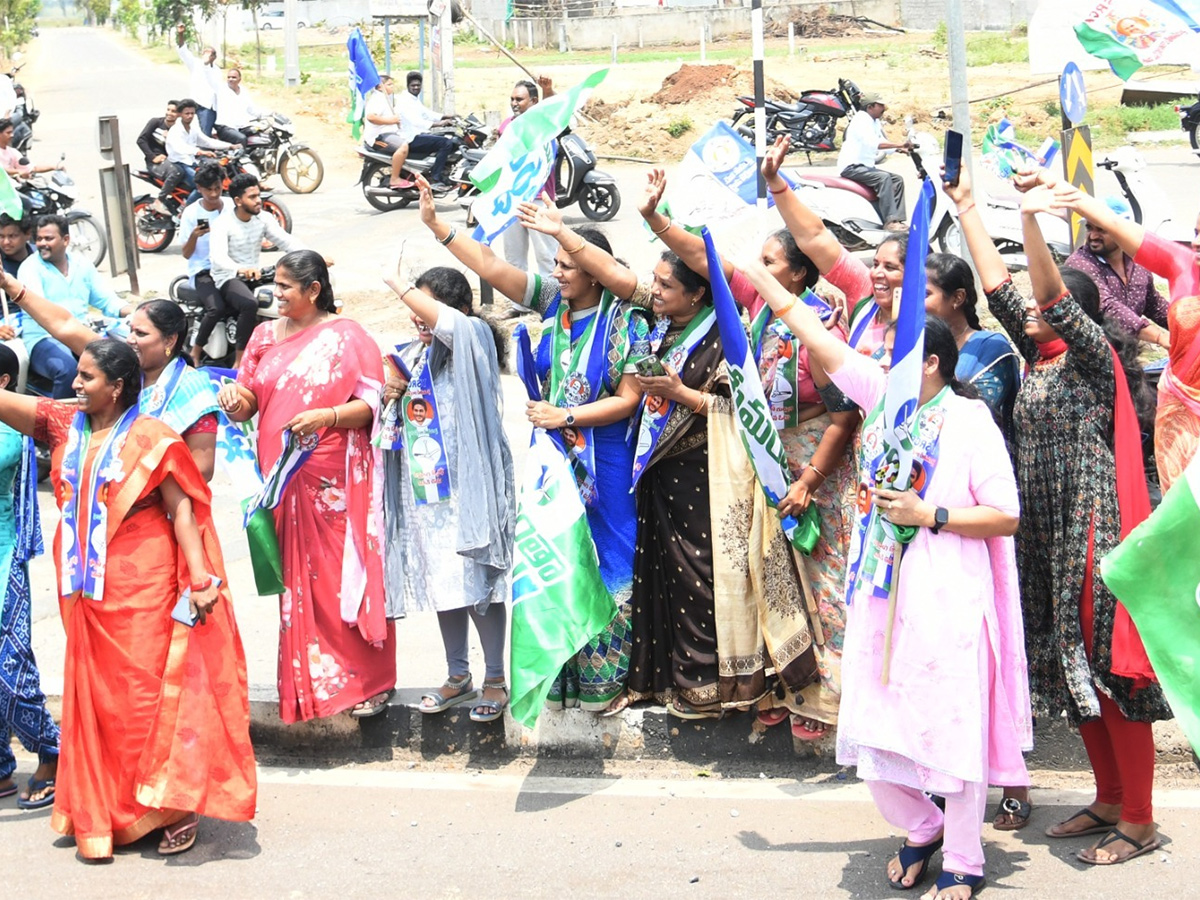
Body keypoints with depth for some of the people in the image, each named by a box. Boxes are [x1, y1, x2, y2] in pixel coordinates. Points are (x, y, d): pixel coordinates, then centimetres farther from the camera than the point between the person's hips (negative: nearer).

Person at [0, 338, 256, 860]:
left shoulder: (149, 438, -8)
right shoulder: (64, 426, 8)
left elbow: (182, 508, -10)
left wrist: (199, 576, -18)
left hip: (142, 589, -6)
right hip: (88, 591, 6)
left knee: (149, 692, -2)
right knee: (96, 696, 11)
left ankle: (176, 808, 7)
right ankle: (103, 813, 21)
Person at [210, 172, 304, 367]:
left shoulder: (264, 219, 5)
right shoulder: (222, 223, -14)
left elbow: (286, 241, -3)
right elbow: (218, 256, -30)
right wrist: (241, 269, -52)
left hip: (254, 276, 7)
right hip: (228, 278, -6)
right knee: (250, 304, -38)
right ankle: (239, 362, -30)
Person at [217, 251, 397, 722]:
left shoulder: (347, 337, -2)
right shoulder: (265, 336, 14)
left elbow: (371, 404, -7)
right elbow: (248, 402, 15)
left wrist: (327, 416, -24)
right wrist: (235, 399, -8)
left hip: (336, 481, -5)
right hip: (283, 479, 5)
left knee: (344, 576, -4)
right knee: (297, 581, 6)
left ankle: (366, 682, 4)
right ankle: (309, 684, 14)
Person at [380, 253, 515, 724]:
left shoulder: (473, 342, -8)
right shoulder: (411, 356, 13)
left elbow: (447, 321, -32)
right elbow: (393, 419, 24)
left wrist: (399, 286, -19)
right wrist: (390, 397, 1)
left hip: (466, 485, -7)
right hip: (424, 486, 7)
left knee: (476, 579, -5)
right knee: (440, 581, 11)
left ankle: (495, 679, 8)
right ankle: (457, 676, 23)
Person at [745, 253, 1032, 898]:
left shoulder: (969, 420, -7)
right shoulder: (883, 398, 9)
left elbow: (1006, 516, -9)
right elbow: (824, 345, 12)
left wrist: (927, 515, -14)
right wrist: (766, 283, 13)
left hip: (945, 602, -6)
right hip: (882, 597, 6)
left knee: (951, 729, -1)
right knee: (874, 728, 8)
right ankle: (922, 828, 33)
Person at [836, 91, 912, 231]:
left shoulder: (875, 123, 16)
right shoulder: (860, 120, -15)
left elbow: (884, 145, 17)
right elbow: (873, 143, -30)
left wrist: (901, 149, -1)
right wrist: (899, 144, -33)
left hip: (865, 167, 10)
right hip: (851, 167, -10)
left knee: (897, 179, 1)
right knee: (883, 177, -29)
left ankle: (898, 219, -9)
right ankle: (890, 221, -36)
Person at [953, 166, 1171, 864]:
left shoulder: (1094, 356, -7)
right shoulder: (1039, 358, 13)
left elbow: (1052, 295, -23)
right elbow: (997, 283, 14)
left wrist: (1032, 221, -32)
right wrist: (966, 208, 15)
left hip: (1093, 533, -9)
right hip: (1046, 537, 9)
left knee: (1108, 671, -6)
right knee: (1071, 673, 12)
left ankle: (1139, 821, 0)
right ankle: (1110, 800, 23)